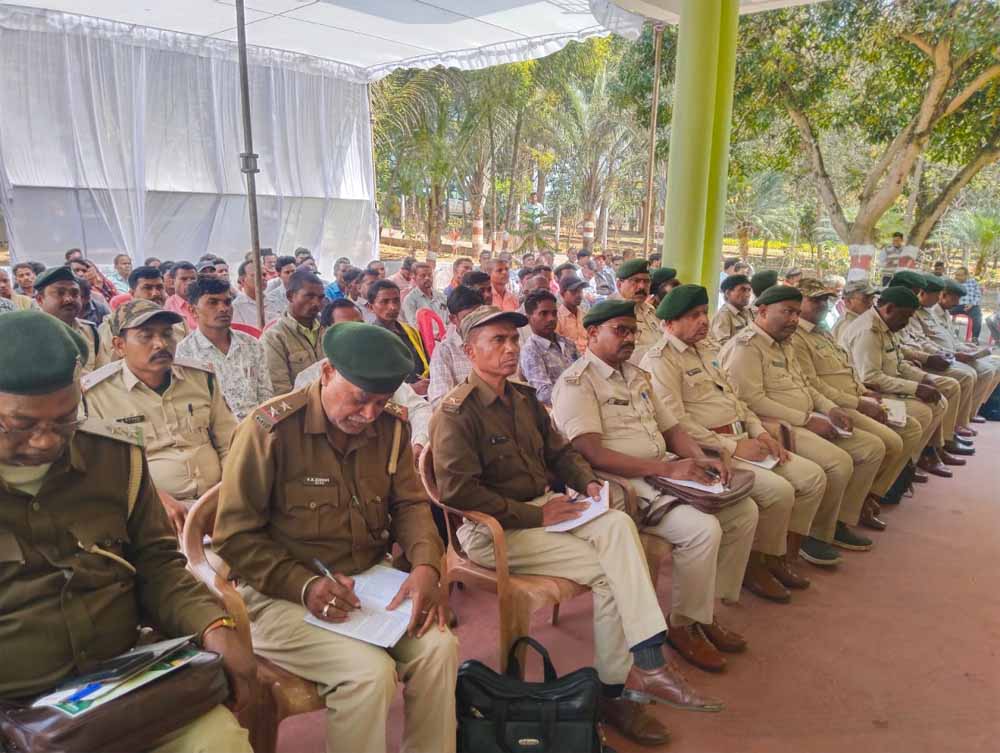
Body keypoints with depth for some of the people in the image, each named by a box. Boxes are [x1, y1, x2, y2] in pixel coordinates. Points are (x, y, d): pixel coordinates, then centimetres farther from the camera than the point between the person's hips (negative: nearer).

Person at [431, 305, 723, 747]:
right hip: (490, 529, -7)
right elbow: (458, 491, -21)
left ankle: (647, 661, -21)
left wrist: (586, 480, -2)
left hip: (540, 507, 7)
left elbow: (558, 450, 21)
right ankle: (617, 687, -3)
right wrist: (537, 516, -20)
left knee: (617, 524, -21)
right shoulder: (456, 412, -13)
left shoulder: (524, 398, 13)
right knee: (609, 571, -18)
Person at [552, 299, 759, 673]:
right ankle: (683, 625, -2)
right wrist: (667, 468, -24)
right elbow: (592, 453, -21)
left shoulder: (637, 376, 19)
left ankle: (708, 607, 12)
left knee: (744, 510, 0)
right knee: (703, 529, -25)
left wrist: (701, 459, -2)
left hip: (663, 472, 9)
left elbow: (671, 428, 20)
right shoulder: (577, 383, -10)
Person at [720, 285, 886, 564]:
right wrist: (807, 420, -19)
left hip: (808, 422, 10)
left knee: (873, 447, 5)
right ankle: (816, 535, -6)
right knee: (839, 462, -27)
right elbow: (752, 400, -21)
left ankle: (841, 521, 13)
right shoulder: (744, 346, -13)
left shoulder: (784, 344, 19)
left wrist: (831, 409, 5)